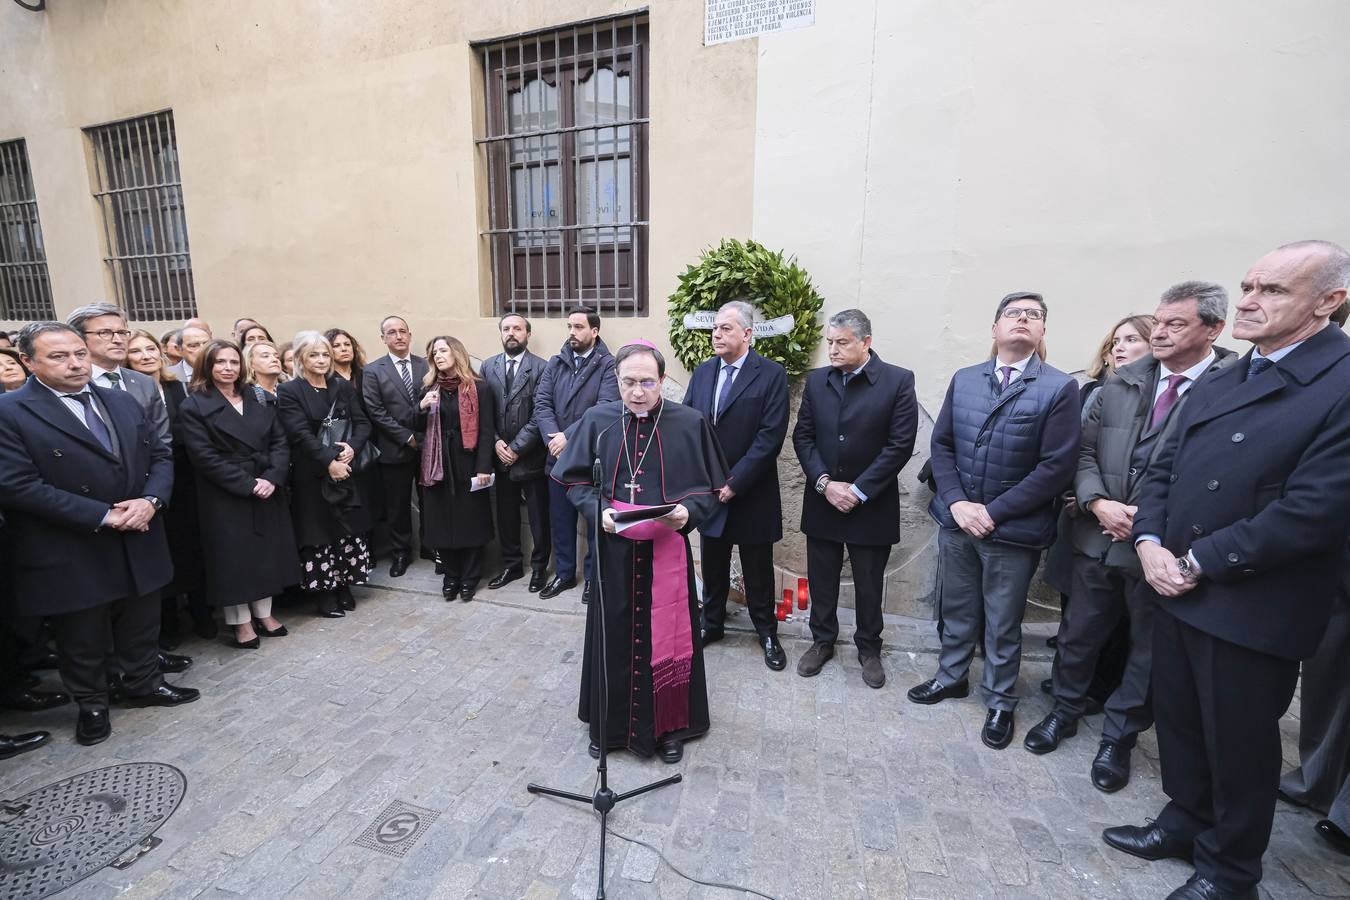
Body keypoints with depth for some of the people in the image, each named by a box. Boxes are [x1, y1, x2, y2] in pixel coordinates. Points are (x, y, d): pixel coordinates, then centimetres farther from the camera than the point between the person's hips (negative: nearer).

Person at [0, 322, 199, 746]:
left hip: (139, 542, 4)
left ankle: (145, 684, 38)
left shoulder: (123, 402, 5)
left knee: (141, 625, 19)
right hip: (72, 554, -4)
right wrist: (103, 516, -20)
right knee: (83, 638, 14)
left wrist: (150, 499, -13)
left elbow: (161, 455, 6)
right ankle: (92, 705, 34)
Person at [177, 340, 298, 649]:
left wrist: (272, 478, -13)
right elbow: (205, 457, -13)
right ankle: (241, 623, 19)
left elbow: (279, 441, 3)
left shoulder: (259, 401, 9)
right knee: (233, 557, 5)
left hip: (267, 492, 4)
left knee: (267, 552, 11)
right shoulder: (194, 407, -5)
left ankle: (263, 613, 26)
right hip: (225, 498, -4)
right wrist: (247, 484, -18)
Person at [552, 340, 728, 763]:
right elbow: (576, 480, 5)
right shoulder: (596, 420, -2)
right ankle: (610, 724, 36)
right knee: (613, 636, 13)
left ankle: (668, 726, 34)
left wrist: (687, 512, -19)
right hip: (612, 549, 1)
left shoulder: (690, 423, -5)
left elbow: (708, 488, 0)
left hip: (667, 550, -1)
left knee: (666, 635, 11)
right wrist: (598, 510, -13)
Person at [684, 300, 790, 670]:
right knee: (713, 566, 18)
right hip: (708, 490, 4)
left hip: (751, 494, -4)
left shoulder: (771, 374, -10)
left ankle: (767, 632, 31)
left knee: (758, 570, 11)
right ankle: (712, 623, 37)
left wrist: (734, 483, -18)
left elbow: (770, 436, -16)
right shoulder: (702, 372, 6)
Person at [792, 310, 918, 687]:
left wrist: (858, 491, -15)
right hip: (822, 500, 3)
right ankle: (822, 641, 34)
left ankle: (869, 648, 34)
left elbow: (900, 444, -12)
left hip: (871, 504, -3)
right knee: (821, 580, 14)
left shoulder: (898, 381, -8)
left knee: (869, 584, 12)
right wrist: (824, 482, -12)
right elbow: (803, 436, 1)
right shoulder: (816, 380, 3)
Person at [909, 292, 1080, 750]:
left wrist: (993, 512, -16)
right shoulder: (963, 380, 4)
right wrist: (956, 503, -9)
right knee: (956, 610, 19)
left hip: (1013, 529, -3)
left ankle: (1000, 703, 34)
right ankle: (951, 677, 41)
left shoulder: (1060, 388, -8)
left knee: (1003, 624, 12)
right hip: (956, 519, 3)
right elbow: (941, 444, 4)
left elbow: (1056, 467, -13)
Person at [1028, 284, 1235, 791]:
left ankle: (1119, 736, 35)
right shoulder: (1121, 383, 3)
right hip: (1099, 537, 4)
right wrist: (1098, 503, -10)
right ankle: (1066, 711, 39)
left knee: (1148, 648, 15)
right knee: (1079, 633, 17)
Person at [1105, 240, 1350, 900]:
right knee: (1178, 722, 21)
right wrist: (1150, 543, -6)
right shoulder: (1216, 385, 9)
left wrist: (1199, 563, -16)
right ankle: (1187, 821, 43)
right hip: (1176, 591, 6)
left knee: (1239, 746, 13)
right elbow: (1163, 469, 9)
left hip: (1252, 612, -6)